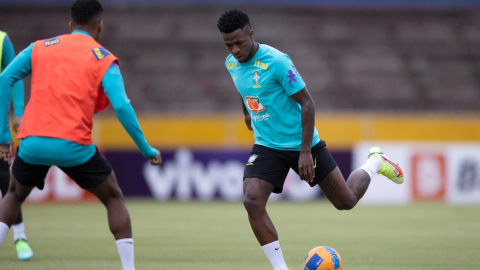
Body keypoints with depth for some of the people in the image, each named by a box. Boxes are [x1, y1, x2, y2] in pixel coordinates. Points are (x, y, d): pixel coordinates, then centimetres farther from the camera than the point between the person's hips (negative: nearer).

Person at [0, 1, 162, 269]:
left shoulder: (40, 48, 13)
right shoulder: (104, 60, 4)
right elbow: (122, 107, -8)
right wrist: (147, 150, 0)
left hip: (32, 143, 3)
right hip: (74, 146, -3)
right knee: (114, 198, 18)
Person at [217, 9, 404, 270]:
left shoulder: (276, 61, -23)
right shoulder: (231, 63, -3)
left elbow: (307, 103, -19)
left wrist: (305, 151, -22)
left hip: (301, 143, -5)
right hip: (267, 147, 5)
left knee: (346, 201, 7)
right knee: (252, 200, -21)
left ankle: (375, 162, 38)